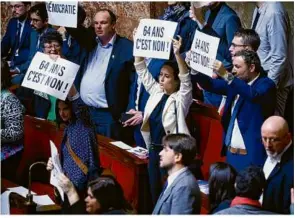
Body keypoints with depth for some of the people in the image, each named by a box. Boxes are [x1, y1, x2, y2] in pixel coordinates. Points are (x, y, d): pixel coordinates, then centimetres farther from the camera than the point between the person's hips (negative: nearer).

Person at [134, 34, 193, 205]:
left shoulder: (180, 99, -9)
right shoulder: (156, 92, 7)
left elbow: (186, 79, -26)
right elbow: (142, 71, 7)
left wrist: (177, 54, -39)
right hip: (154, 149, 6)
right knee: (155, 191, 13)